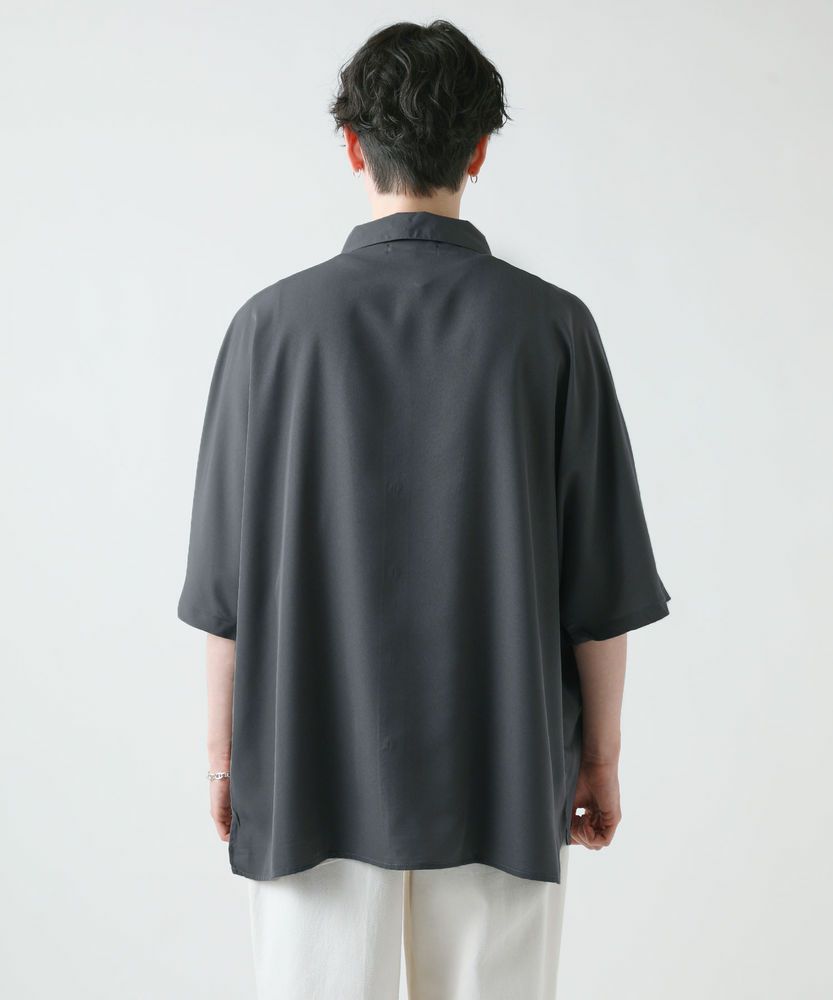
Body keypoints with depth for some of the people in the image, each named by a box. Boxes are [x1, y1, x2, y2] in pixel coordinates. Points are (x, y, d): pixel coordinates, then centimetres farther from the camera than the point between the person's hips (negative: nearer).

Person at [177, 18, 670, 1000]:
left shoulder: (274, 322, -6)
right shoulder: (550, 325, -6)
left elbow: (226, 584, -3)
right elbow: (602, 583, -4)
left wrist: (224, 753, 8)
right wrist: (600, 755, 8)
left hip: (311, 767, 0)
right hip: (501, 771, 0)